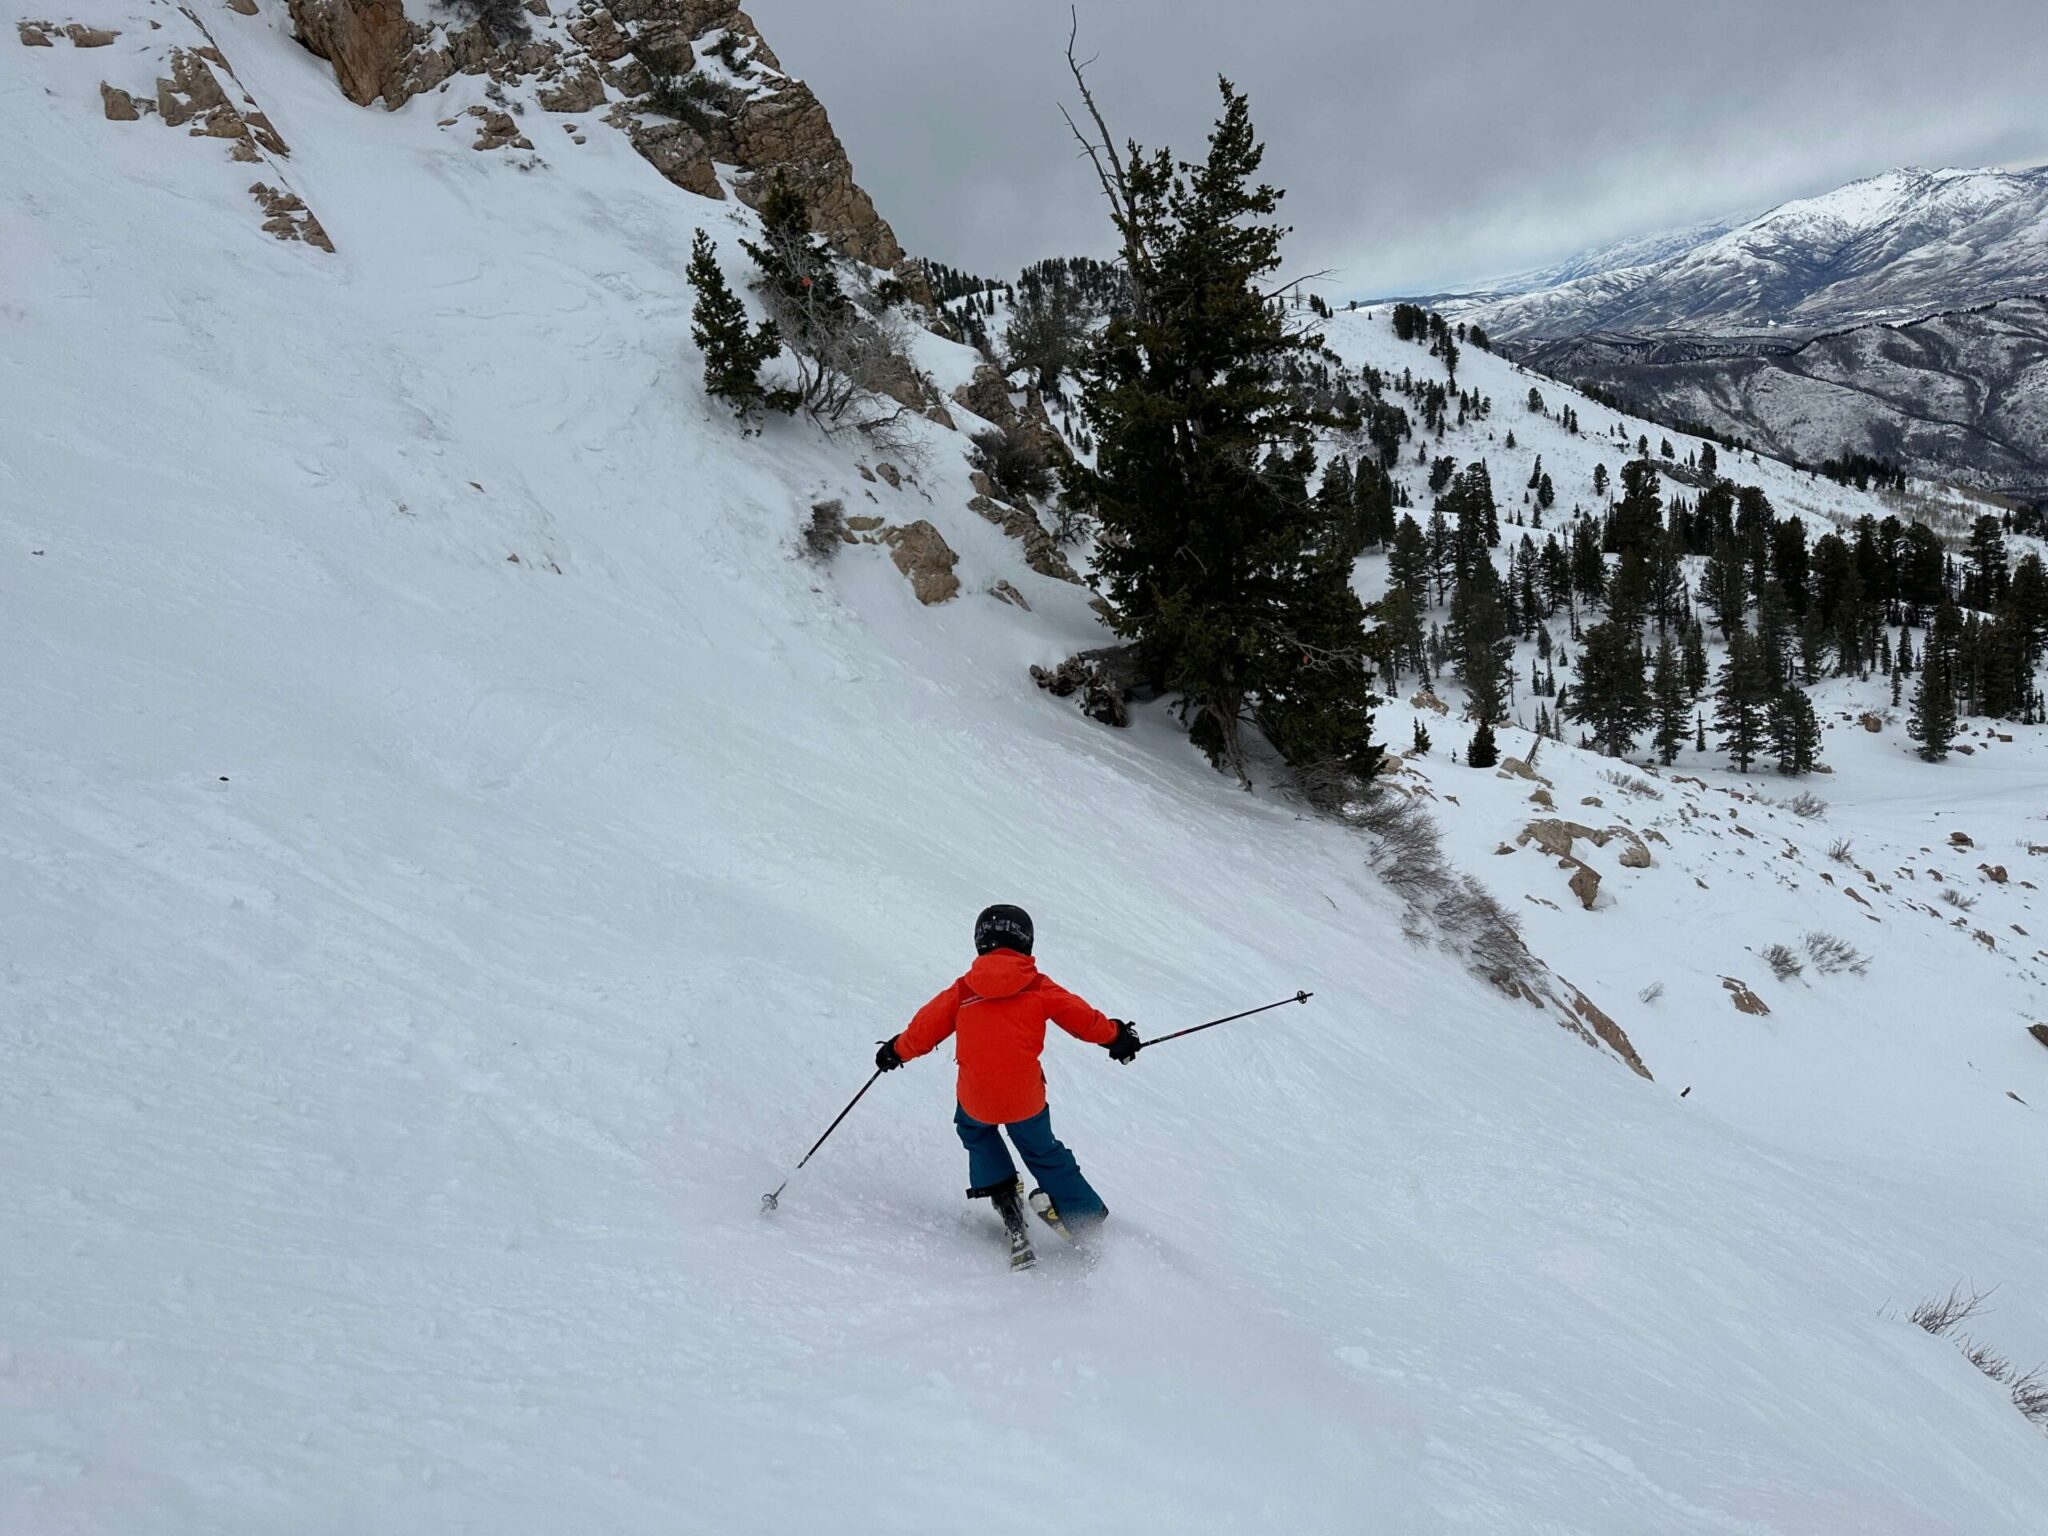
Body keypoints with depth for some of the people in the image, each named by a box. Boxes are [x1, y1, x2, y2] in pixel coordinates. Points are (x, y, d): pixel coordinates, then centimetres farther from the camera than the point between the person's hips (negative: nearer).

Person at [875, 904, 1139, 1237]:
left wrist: (896, 1051, 30)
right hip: (1026, 1097, 0)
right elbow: (1081, 1017, 8)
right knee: (1043, 1152, 22)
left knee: (973, 1129, 33)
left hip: (976, 1097, 0)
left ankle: (999, 1188, 20)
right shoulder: (1039, 987, 3)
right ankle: (1086, 1217, 28)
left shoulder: (962, 992, 4)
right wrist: (1116, 1036, 25)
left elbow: (925, 1028, 11)